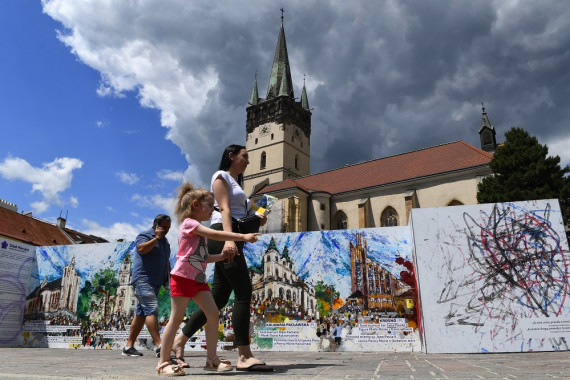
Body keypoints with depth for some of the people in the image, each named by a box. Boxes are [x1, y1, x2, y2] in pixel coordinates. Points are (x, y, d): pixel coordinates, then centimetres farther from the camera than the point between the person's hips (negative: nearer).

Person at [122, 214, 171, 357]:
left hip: (155, 282, 9)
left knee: (141, 313, 9)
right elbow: (142, 249, -23)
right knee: (152, 309, -18)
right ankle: (159, 345, -23)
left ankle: (129, 346, 14)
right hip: (143, 280, -9)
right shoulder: (145, 235, -2)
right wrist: (156, 238, -17)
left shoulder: (165, 241, 22)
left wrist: (170, 276, 23)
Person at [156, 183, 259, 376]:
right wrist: (243, 236, -21)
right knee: (176, 318, -3)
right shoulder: (189, 223, -8)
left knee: (213, 314, 0)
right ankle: (163, 362, 7)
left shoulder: (199, 231, 21)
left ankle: (212, 359, 6)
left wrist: (222, 255, 8)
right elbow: (215, 235, -21)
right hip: (182, 277, -9)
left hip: (199, 279, 9)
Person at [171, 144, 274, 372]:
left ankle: (180, 340, 17)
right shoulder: (221, 176, 3)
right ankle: (245, 357, -14)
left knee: (218, 298, 7)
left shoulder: (236, 183, 31)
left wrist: (256, 221, 10)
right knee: (244, 292, -15)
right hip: (223, 237, -10)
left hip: (232, 241, 10)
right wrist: (228, 239, -25)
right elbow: (224, 209, -12)